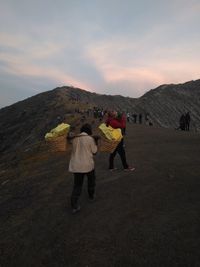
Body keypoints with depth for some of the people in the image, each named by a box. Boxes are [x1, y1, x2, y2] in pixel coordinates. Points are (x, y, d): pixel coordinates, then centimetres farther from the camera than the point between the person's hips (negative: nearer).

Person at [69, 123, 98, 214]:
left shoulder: (74, 138, 3)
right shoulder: (90, 139, -9)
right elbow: (94, 152, -2)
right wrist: (95, 142, 11)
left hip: (76, 165, 3)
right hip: (88, 164, -3)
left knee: (77, 185, 11)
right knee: (91, 180, 26)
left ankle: (74, 206, 7)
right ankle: (91, 196, 42)